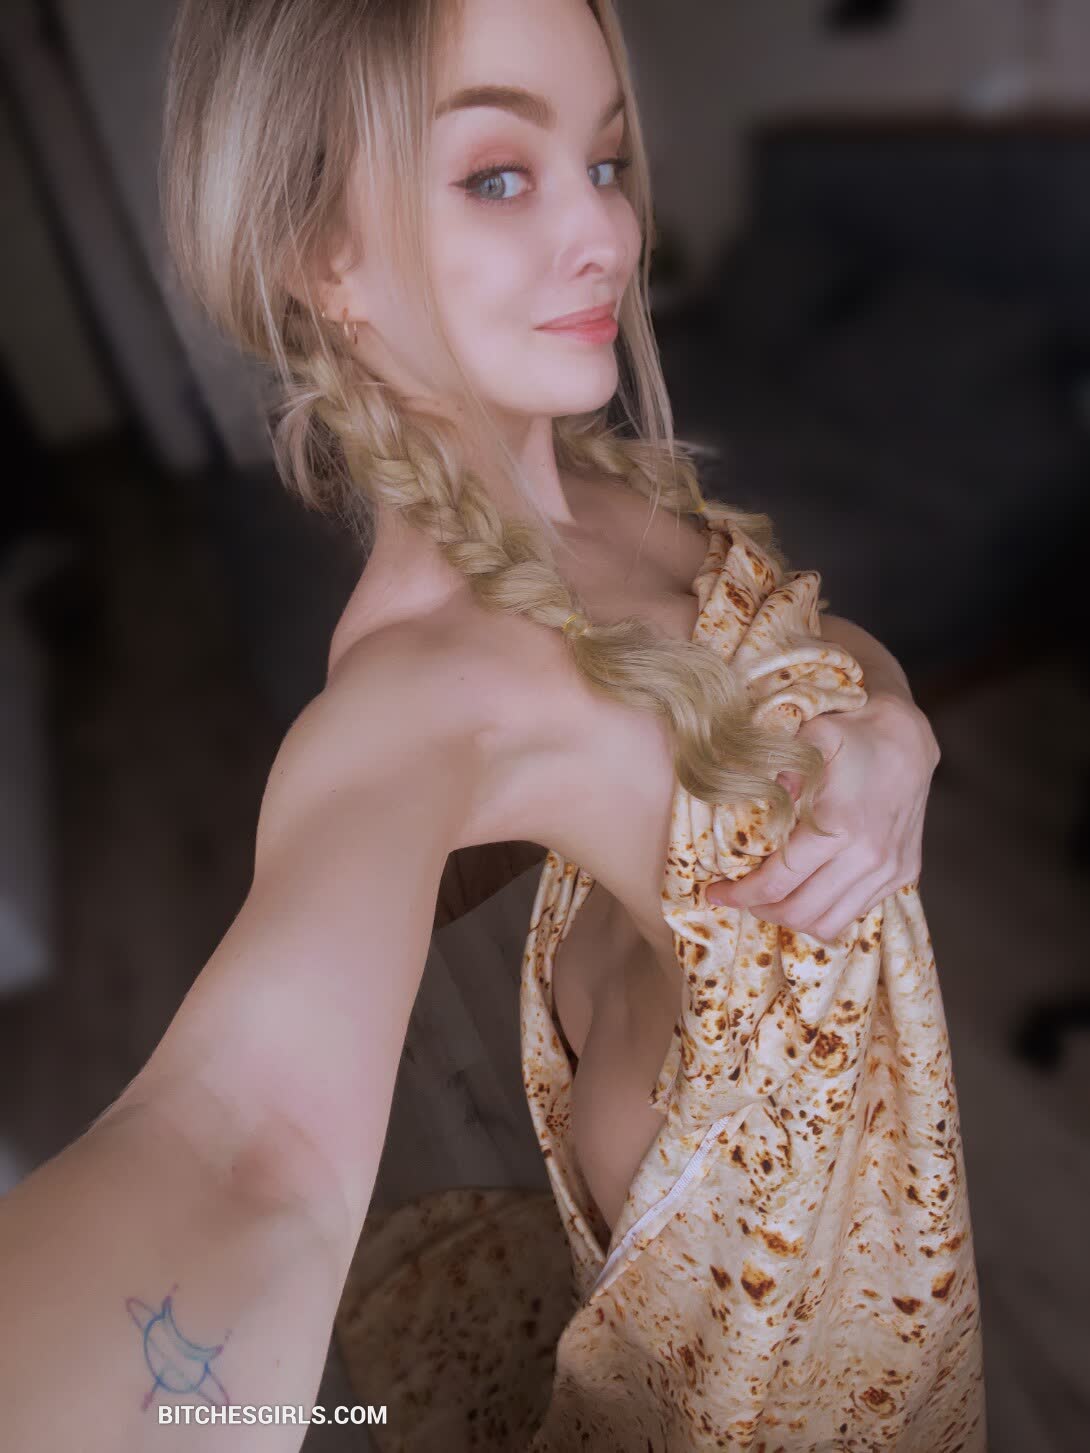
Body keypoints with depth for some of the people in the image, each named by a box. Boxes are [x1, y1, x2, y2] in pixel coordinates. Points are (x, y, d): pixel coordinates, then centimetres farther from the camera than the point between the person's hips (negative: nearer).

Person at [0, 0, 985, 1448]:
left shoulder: (622, 483, -13)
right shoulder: (427, 679, -36)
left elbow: (847, 649, -2)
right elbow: (246, 1137, -51)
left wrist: (890, 742, -25)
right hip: (724, 1172, -6)